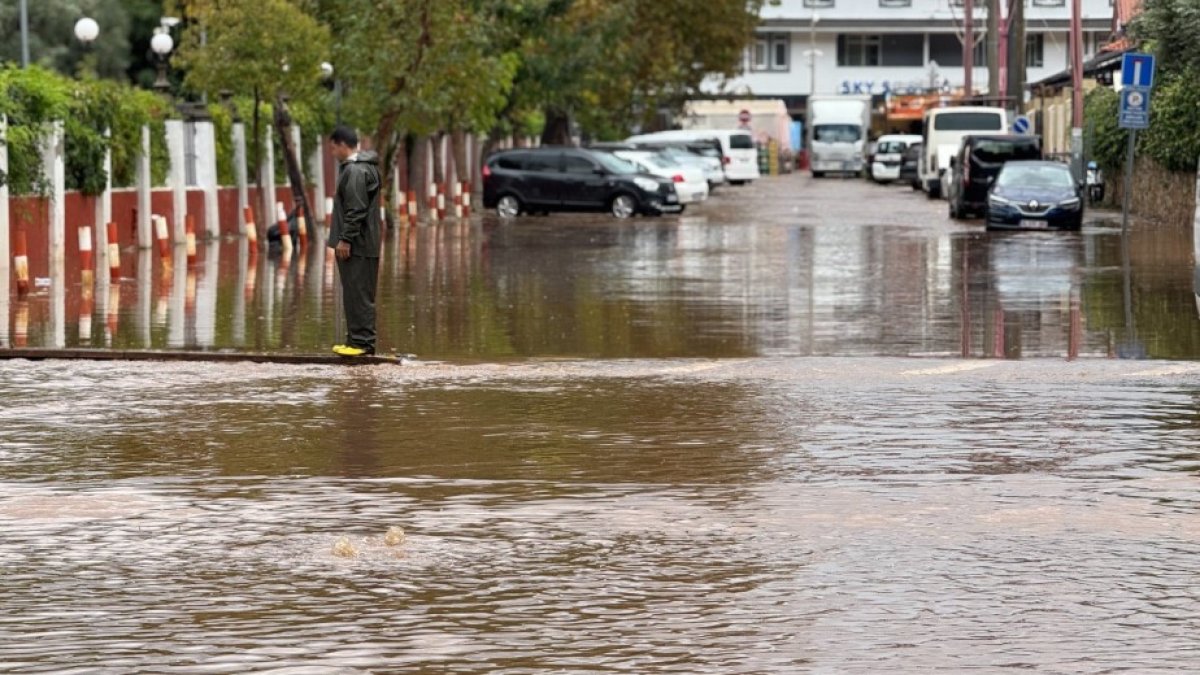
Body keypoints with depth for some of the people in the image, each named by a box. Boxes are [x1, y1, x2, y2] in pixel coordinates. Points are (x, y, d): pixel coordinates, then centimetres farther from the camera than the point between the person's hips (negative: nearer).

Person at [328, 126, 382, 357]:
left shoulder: (356, 171, -16)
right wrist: (341, 238, 21)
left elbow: (356, 210, -21)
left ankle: (362, 341, -8)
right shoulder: (362, 168, 17)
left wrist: (345, 239, -19)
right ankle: (357, 339, 16)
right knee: (354, 294, 12)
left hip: (357, 246, -10)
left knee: (358, 294, -8)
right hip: (360, 244, 10)